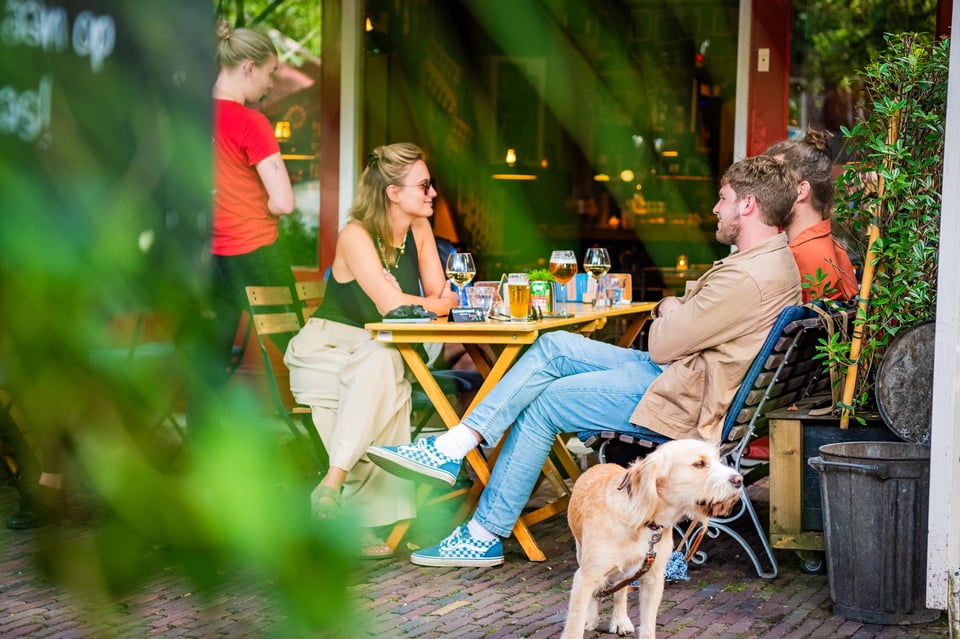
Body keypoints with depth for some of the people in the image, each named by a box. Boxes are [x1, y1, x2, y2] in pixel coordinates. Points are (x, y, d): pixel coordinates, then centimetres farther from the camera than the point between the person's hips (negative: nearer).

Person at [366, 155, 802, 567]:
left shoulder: (749, 278, -25)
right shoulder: (775, 257, 10)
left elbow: (663, 345, -19)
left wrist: (669, 308, 1)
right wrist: (678, 311, -5)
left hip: (683, 402, -10)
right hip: (681, 369, 10)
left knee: (544, 404, -2)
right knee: (554, 347, 2)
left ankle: (485, 535, 7)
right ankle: (452, 448, -2)